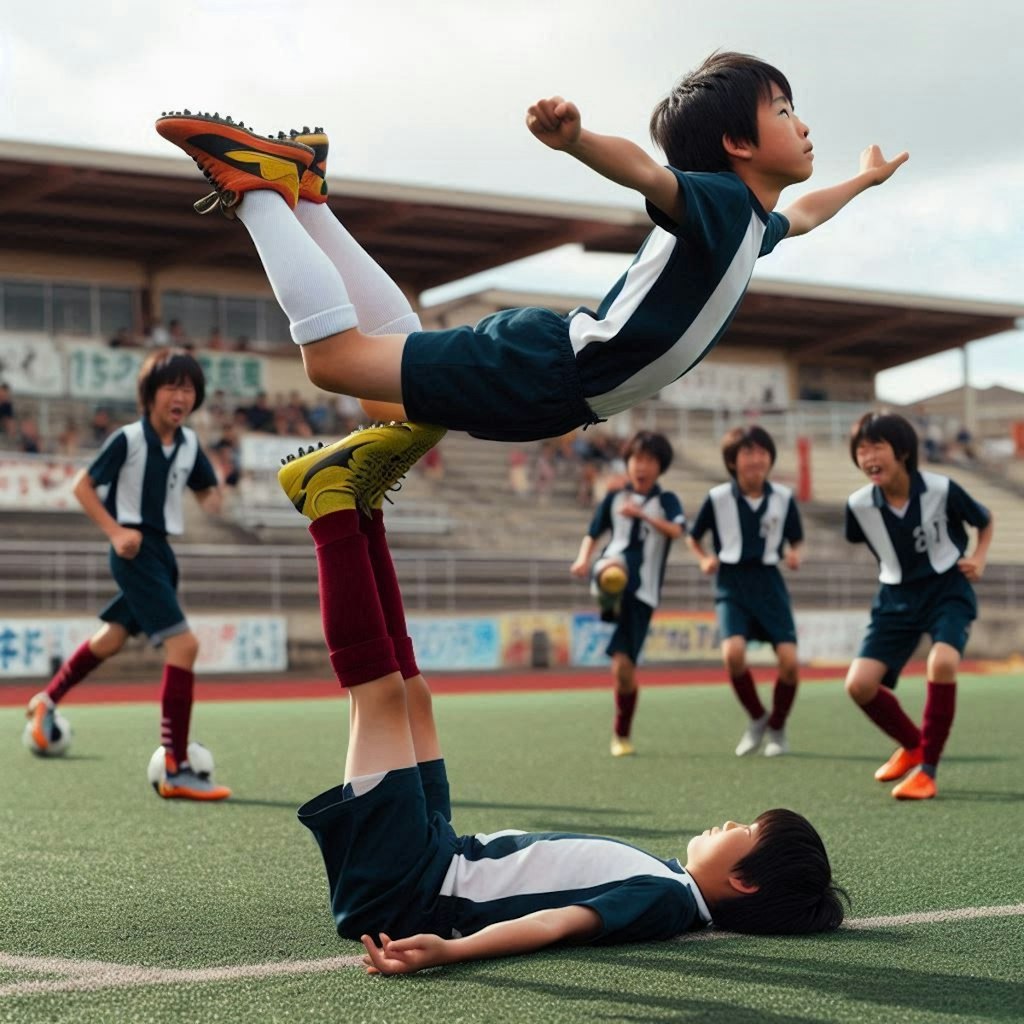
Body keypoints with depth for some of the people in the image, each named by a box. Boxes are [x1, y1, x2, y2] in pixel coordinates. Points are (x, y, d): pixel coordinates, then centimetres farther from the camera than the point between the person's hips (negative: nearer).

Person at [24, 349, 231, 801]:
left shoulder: (189, 443, 4)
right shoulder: (128, 438, -13)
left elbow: (207, 490, 17)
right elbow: (82, 486, -6)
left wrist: (213, 500, -8)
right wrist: (115, 531, -17)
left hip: (161, 551, 8)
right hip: (135, 550, -8)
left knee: (112, 638, 24)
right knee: (183, 644, -19)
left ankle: (48, 701, 48)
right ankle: (175, 771, -18)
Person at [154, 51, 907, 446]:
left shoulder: (753, 221, 12)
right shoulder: (718, 197, -17)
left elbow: (799, 217, 39)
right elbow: (648, 175, -40)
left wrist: (864, 180, 52)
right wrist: (577, 140, -60)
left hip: (557, 391, 9)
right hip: (544, 371, -9)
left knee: (391, 402, 21)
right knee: (336, 357, -10)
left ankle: (304, 194, 23)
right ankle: (257, 182, 2)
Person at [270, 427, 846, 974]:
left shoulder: (664, 899, -19)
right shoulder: (667, 883, 8)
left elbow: (560, 923, -36)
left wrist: (449, 949, -51)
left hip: (403, 892, -8)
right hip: (439, 866, 8)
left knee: (383, 693, -11)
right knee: (409, 692, 16)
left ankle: (332, 501, 3)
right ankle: (359, 508, 5)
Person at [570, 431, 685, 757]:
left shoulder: (666, 501, 5)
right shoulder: (614, 498, 12)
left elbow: (677, 531, -15)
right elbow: (592, 534, 16)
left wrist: (642, 514, -29)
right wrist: (583, 559, -5)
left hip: (642, 590, -2)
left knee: (623, 665, -1)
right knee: (615, 568, -39)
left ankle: (622, 735, 15)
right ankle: (609, 596, -69)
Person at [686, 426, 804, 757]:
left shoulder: (783, 498, -1)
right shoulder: (717, 497, -4)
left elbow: (796, 541, 11)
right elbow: (692, 538, 10)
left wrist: (795, 556, -11)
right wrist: (705, 559, -9)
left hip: (769, 583, 1)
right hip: (731, 585, -1)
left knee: (789, 660, -12)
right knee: (733, 652, -25)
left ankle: (777, 728, 15)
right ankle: (757, 719, 3)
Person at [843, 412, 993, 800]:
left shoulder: (942, 490, -18)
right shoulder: (859, 505, -12)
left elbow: (985, 521, 3)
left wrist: (979, 558, -12)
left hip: (948, 590, -3)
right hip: (897, 598, 3)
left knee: (942, 663, -32)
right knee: (859, 684, -11)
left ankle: (927, 770, -15)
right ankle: (912, 745, 20)